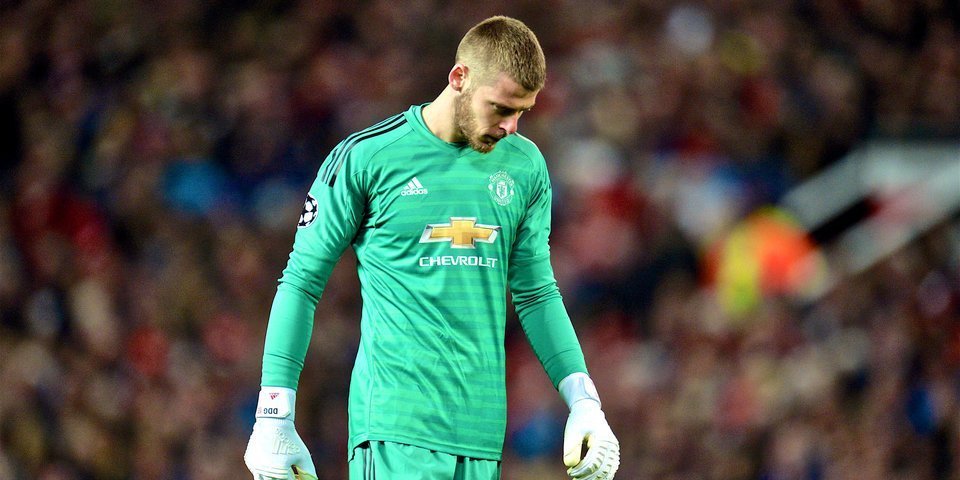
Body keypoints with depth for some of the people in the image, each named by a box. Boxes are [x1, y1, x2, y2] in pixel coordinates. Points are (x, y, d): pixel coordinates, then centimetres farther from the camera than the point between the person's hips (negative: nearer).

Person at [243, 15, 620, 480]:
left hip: (481, 437, 5)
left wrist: (583, 402, 9)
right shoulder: (364, 157, -3)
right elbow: (302, 283, 2)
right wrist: (274, 418, -2)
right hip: (394, 425, -5)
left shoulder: (525, 167, 11)